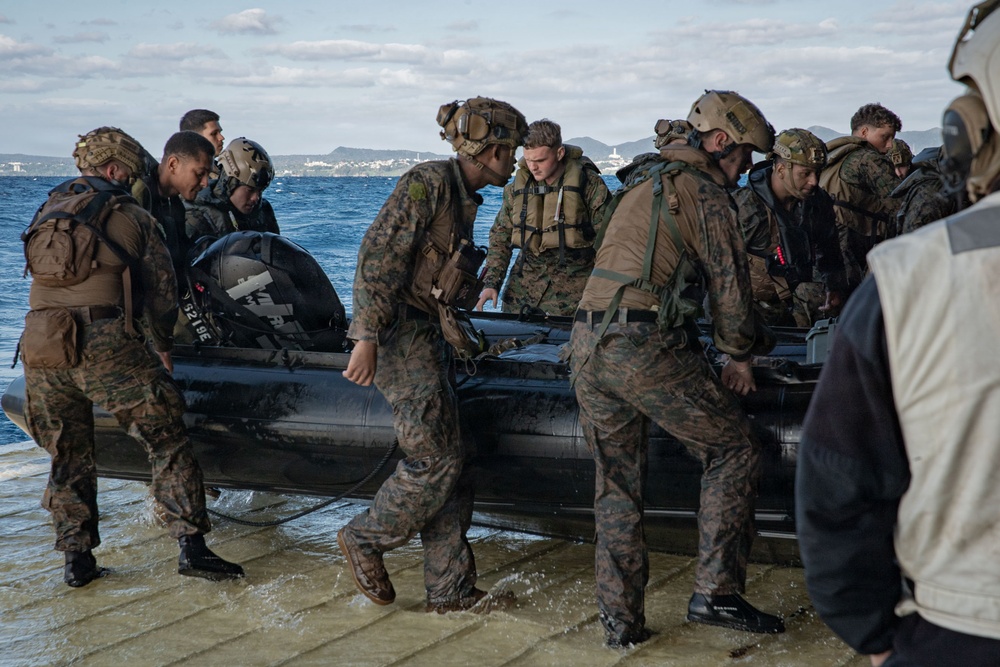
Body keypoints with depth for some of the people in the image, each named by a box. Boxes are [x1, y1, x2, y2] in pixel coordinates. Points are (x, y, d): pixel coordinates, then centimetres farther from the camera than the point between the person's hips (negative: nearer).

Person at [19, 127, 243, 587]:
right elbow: (162, 291, 11)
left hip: (39, 346, 5)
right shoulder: (133, 217, 10)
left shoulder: (46, 213, 21)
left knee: (67, 456, 16)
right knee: (166, 440, 3)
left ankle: (76, 559, 17)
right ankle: (191, 547, -3)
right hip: (105, 345, -4)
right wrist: (163, 348, 27)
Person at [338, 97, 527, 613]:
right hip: (397, 333, -10)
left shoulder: (464, 199, 16)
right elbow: (377, 256, -20)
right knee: (436, 459, -10)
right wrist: (367, 338, -26)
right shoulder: (427, 183, -13)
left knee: (448, 463, 7)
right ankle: (365, 538, 10)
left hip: (426, 336, 10)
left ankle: (451, 589, 12)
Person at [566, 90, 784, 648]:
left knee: (617, 484, 15)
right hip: (647, 347, -8)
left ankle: (621, 618, 16)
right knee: (734, 451, 6)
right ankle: (716, 592, 3)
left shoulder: (640, 189, 26)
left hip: (588, 346, 8)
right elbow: (730, 284, -2)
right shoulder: (705, 193, -1)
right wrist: (740, 355, 14)